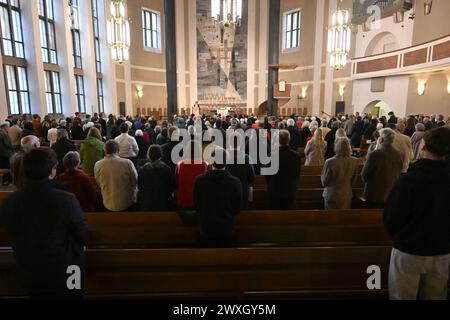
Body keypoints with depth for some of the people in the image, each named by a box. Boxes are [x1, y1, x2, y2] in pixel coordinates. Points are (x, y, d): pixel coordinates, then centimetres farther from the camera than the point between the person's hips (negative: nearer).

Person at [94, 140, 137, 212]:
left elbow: (99, 184, 6)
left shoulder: (98, 165, -10)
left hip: (109, 205, 3)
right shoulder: (127, 163, -20)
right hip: (128, 204, -3)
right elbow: (135, 182, -7)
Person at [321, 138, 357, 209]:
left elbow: (324, 182, -11)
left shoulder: (330, 162, -20)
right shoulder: (354, 161, -7)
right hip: (347, 196, 4)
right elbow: (353, 180, 6)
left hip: (332, 196, -4)